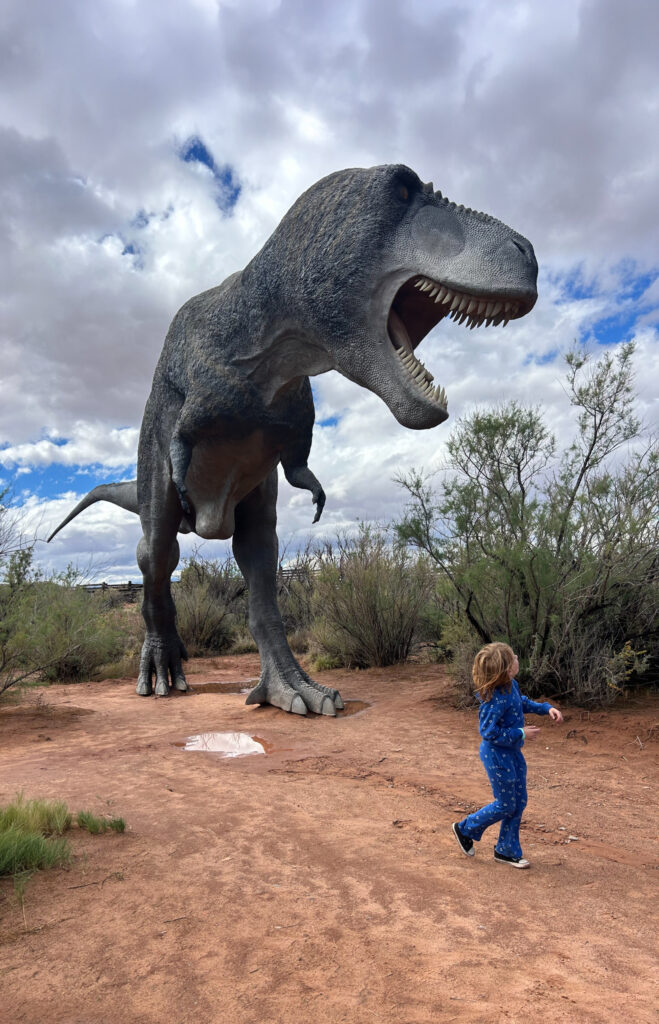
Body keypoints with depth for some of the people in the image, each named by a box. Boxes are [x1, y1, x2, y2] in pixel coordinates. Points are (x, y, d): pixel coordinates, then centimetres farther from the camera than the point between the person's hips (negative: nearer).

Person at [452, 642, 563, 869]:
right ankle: (465, 829, 27)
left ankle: (507, 851, 32)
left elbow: (523, 703, 19)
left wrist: (547, 708, 5)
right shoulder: (495, 699, -31)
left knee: (519, 802, 16)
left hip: (513, 752, 9)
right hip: (497, 755, -9)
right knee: (505, 805, 6)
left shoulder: (512, 686, -3)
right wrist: (521, 734, -20)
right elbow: (489, 732, -26)